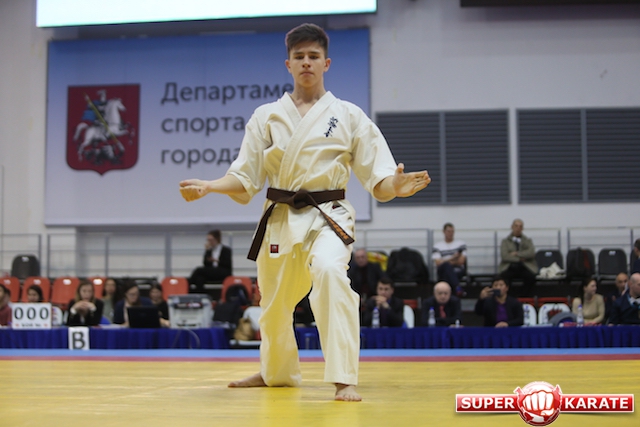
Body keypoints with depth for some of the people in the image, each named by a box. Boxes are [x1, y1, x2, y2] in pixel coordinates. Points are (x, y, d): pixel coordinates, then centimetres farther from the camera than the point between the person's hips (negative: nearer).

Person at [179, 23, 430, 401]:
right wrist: (208, 187, -12)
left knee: (330, 271, -33)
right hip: (281, 220, 3)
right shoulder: (266, 117, 8)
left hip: (327, 217, -3)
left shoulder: (349, 116, 2)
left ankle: (344, 380, -30)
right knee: (274, 303, 13)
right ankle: (278, 372, 44)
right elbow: (245, 179, 7)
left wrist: (394, 186, -25)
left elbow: (377, 180, -2)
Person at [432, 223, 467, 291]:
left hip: (458, 272, 1)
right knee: (447, 266, -37)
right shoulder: (437, 246, 13)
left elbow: (461, 262, 1)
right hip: (443, 272, -1)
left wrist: (445, 261, 0)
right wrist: (453, 258, -6)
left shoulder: (461, 244, 12)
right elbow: (438, 263, 0)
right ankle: (458, 287, -56)